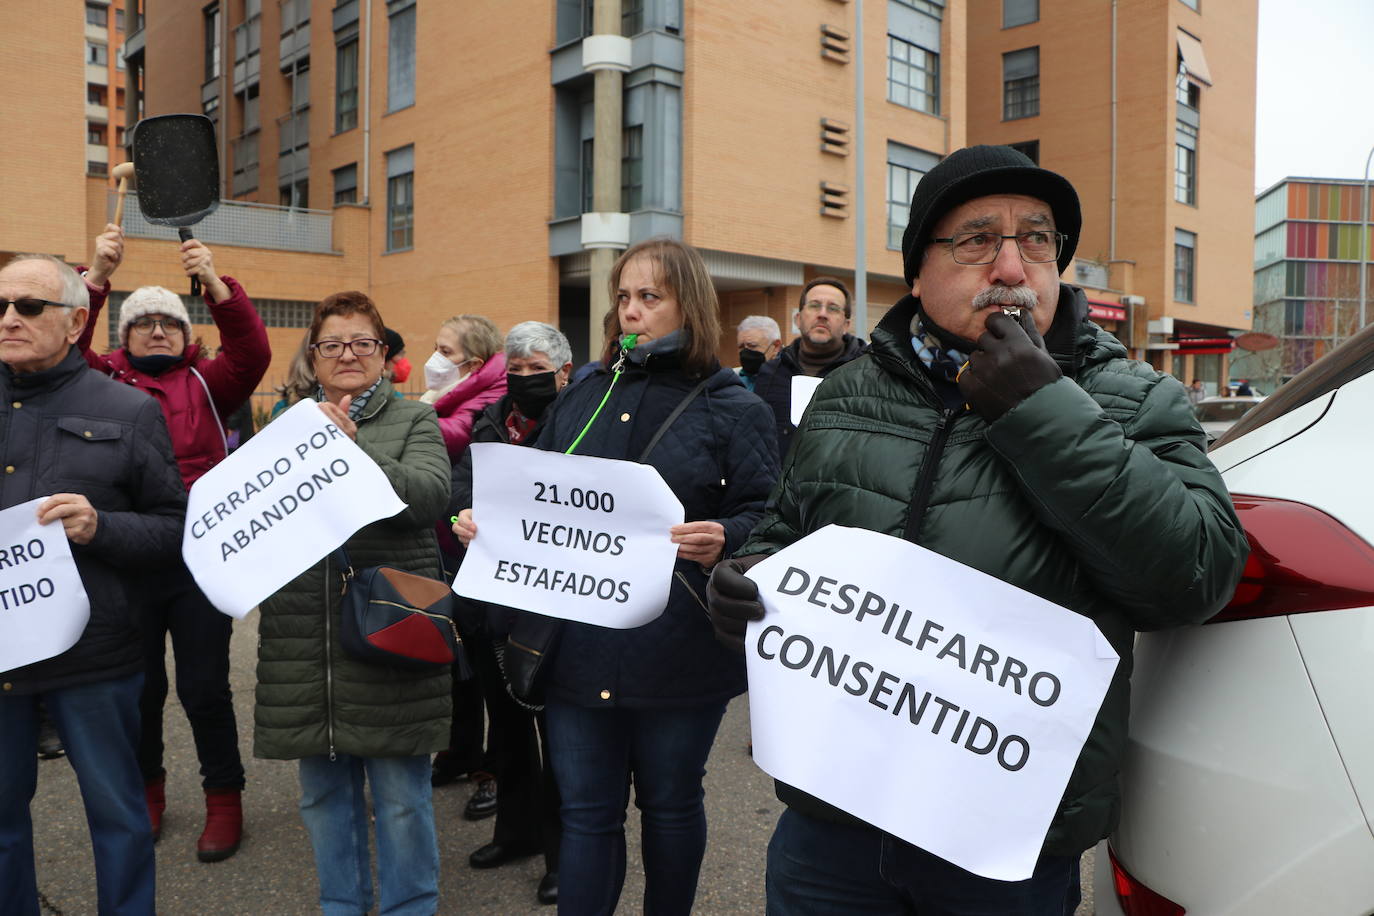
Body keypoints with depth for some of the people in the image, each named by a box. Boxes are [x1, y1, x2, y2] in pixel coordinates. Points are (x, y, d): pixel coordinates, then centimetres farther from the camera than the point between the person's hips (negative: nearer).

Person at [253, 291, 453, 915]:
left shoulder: (414, 420, 5)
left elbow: (430, 496, -12)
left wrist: (353, 447, -20)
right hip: (305, 635, 4)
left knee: (402, 796, 4)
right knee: (323, 792, 15)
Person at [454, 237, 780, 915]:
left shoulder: (731, 408, -1)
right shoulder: (579, 400, 12)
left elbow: (768, 515, -7)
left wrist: (723, 540, -27)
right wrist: (485, 521, 0)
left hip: (678, 651, -3)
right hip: (579, 648, 3)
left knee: (670, 804, 16)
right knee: (586, 811, 11)